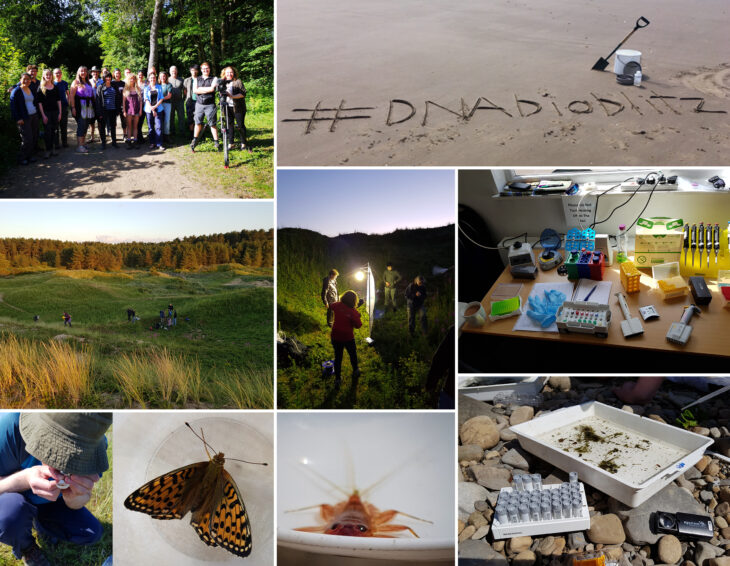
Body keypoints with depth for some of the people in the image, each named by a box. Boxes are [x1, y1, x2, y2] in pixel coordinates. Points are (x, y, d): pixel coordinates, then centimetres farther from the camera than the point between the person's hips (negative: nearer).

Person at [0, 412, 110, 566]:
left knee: (92, 533, -12)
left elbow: (76, 505, -15)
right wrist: (25, 479, -46)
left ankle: (40, 524, 18)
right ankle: (25, 548, 2)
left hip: (49, 502, 3)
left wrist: (73, 496, -39)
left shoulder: (96, 443, -26)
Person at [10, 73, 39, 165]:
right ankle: (21, 158, 2)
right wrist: (17, 119, -15)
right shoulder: (16, 91, -6)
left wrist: (36, 115, 14)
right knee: (27, 139, -10)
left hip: (34, 116, 7)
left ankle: (29, 156, 18)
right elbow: (13, 106, -8)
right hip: (24, 119, -7)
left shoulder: (31, 90, 14)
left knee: (33, 138, 6)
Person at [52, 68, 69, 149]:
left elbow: (67, 94, 16)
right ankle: (56, 143, 7)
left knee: (64, 125, 8)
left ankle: (65, 142, 19)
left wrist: (68, 103, 8)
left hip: (64, 106, 2)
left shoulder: (65, 83, 6)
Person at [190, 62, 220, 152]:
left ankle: (216, 142, 0)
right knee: (198, 123, 6)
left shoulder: (214, 79, 5)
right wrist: (207, 90, -8)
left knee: (212, 124, -4)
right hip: (199, 104, 3)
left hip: (210, 105, -3)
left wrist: (201, 88, -5)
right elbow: (195, 91, 0)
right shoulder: (197, 79, 14)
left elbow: (212, 88, -11)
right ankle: (194, 141, 14)